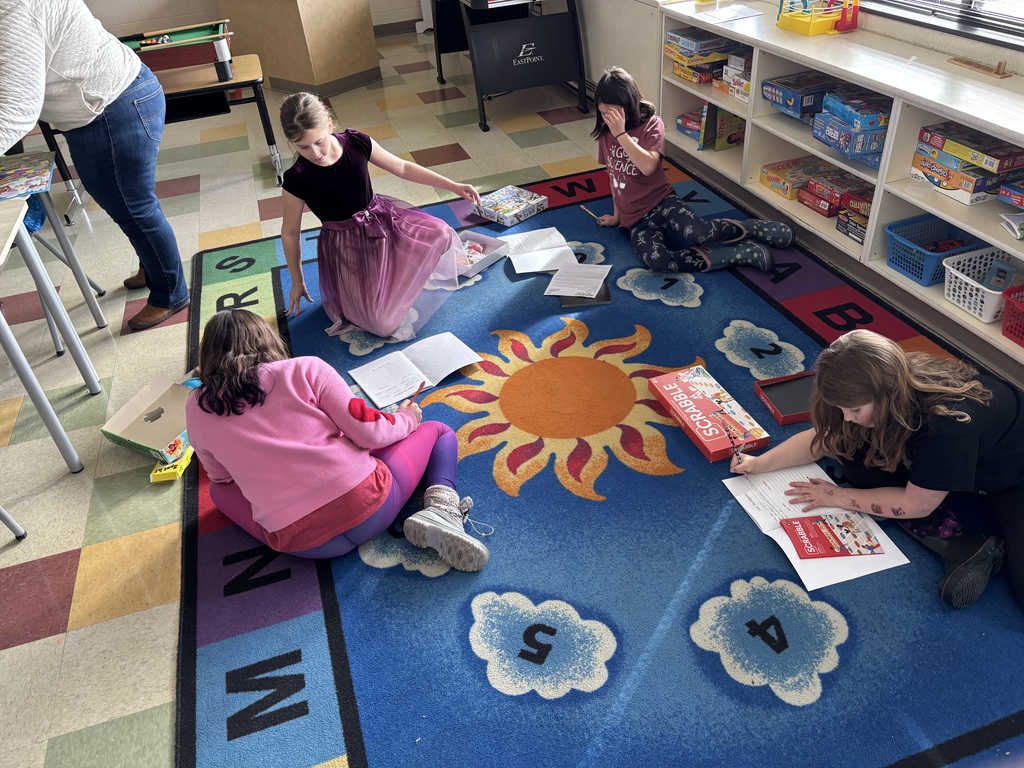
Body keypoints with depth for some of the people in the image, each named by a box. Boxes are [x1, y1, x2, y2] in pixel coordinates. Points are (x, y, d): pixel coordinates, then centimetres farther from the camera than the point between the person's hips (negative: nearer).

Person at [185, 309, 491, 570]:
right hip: (367, 503, 0)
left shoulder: (198, 408, 10)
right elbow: (368, 432, -4)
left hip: (300, 544, 1)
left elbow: (223, 476, 24)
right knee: (438, 431, 25)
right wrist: (407, 418, 17)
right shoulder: (305, 369, 2)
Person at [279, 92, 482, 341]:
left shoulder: (357, 143, -12)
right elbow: (290, 233, -5)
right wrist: (297, 281, 4)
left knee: (440, 234, -19)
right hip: (346, 247, -4)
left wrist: (454, 186, 0)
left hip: (382, 220, 4)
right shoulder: (297, 180, -19)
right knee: (381, 323, -19)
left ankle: (402, 277, 7)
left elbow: (402, 167, 2)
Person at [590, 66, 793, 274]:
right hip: (636, 220, 3)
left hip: (661, 201, -3)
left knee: (694, 233, -38)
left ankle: (752, 229, -4)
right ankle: (746, 252, -24)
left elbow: (647, 166, -22)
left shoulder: (651, 124, -5)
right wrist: (617, 215, 22)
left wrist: (621, 133, -22)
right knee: (655, 260, -33)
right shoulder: (605, 134, 8)